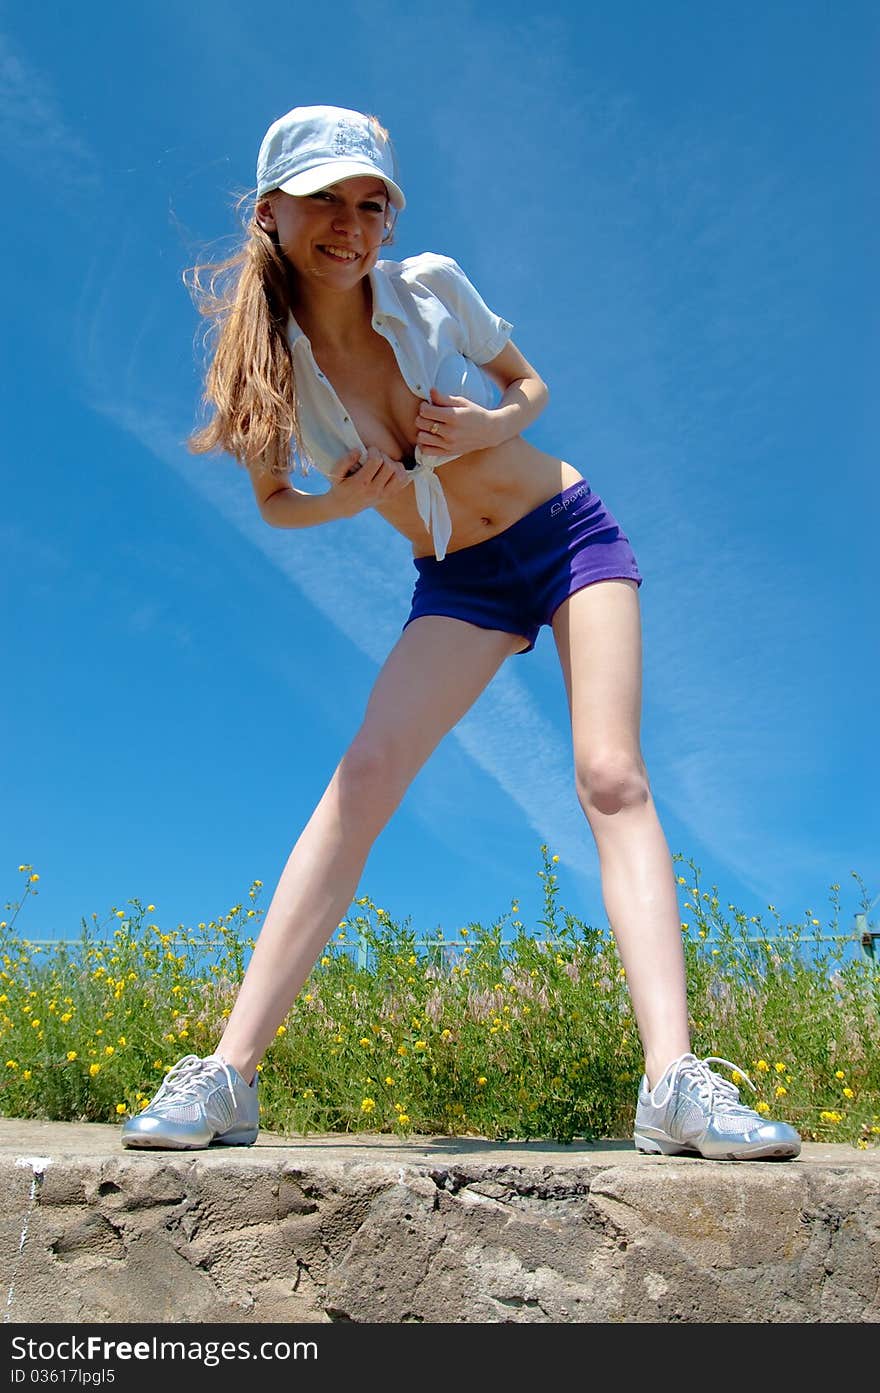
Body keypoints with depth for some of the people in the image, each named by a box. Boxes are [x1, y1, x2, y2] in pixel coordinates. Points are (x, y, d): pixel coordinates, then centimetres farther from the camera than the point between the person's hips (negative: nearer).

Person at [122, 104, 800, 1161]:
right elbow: (274, 502, 5)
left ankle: (675, 1083, -24)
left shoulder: (431, 286, -9)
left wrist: (493, 423, -17)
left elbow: (530, 383, 7)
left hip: (571, 533, 0)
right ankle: (228, 1074, -15)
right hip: (459, 583, 1)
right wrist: (342, 502, -18)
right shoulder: (265, 356, -8)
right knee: (363, 776, -18)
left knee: (611, 776, -18)